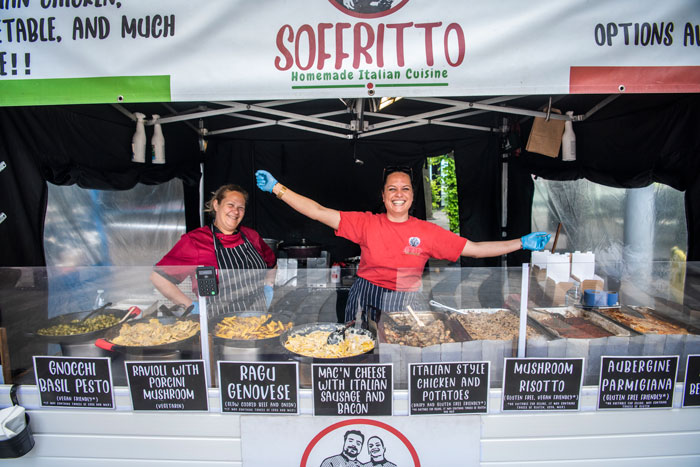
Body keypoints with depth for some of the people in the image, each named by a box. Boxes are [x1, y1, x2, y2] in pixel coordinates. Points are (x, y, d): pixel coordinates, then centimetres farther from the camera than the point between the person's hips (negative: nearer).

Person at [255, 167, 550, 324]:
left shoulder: (428, 232, 0)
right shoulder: (366, 223, -4)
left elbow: (474, 249, 2)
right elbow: (321, 213, -9)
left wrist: (521, 243, -3)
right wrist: (277, 188, -14)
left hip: (407, 303, 1)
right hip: (366, 300, 0)